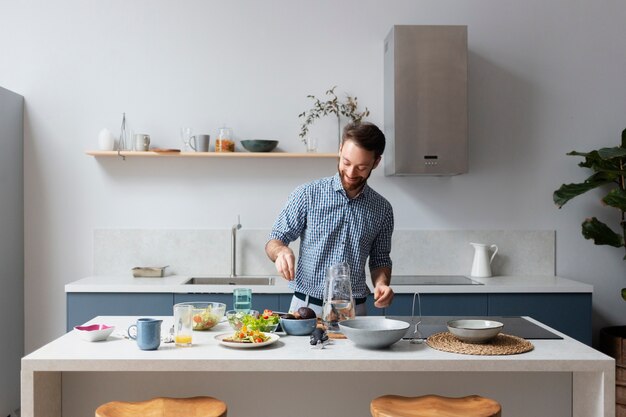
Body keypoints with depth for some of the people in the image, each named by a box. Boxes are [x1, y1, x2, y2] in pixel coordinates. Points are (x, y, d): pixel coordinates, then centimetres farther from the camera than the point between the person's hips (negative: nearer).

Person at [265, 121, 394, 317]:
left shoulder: (382, 209, 6)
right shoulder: (307, 194, -2)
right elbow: (273, 241, 2)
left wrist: (381, 283, -4)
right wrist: (282, 251, -21)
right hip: (306, 307, -2)